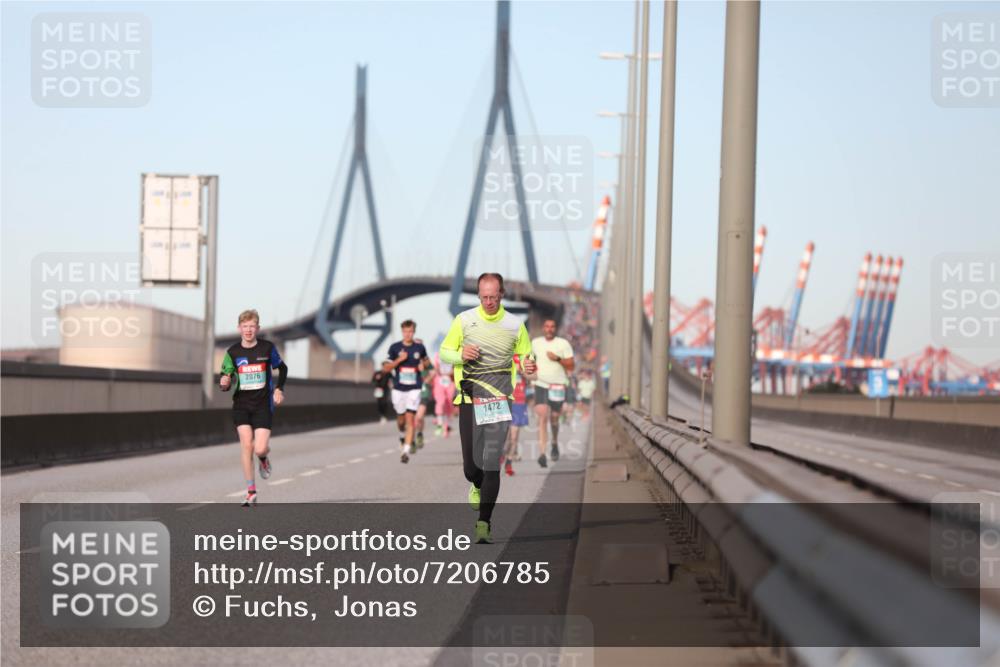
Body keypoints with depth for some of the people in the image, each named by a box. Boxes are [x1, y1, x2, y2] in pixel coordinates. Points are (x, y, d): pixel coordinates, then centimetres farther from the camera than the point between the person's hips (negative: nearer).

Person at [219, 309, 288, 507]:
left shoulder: (267, 348, -2)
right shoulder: (233, 352, -1)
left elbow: (282, 368, 15)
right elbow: (226, 382, 4)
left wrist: (279, 389, 1)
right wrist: (224, 383, -20)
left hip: (262, 404, -1)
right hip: (241, 404, 1)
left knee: (260, 448, -14)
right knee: (246, 444, -12)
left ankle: (264, 456, 28)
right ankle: (251, 492, 0)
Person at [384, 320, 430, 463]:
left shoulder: (420, 347, 2)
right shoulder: (395, 347, -1)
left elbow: (425, 360, 23)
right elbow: (386, 368, -2)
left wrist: (423, 365, 1)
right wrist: (399, 360, -16)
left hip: (414, 388, -1)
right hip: (398, 388, 1)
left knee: (410, 419, -12)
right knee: (401, 419, 12)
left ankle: (406, 451, -15)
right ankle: (403, 436, 46)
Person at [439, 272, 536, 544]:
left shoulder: (515, 325, 3)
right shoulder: (464, 320, 3)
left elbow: (525, 357, 14)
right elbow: (444, 351, 11)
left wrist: (528, 366, -10)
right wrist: (461, 355, -11)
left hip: (499, 402, -1)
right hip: (469, 401, 1)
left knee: (491, 464, -11)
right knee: (471, 465, 4)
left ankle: (484, 523, -9)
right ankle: (478, 487, 41)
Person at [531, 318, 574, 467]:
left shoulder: (563, 344, 0)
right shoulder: (535, 343, 8)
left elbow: (570, 366, -3)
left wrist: (558, 359, -18)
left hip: (558, 386, 0)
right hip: (540, 385, 0)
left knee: (554, 418, 10)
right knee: (542, 417, -15)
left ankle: (555, 443, 41)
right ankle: (542, 453, -22)